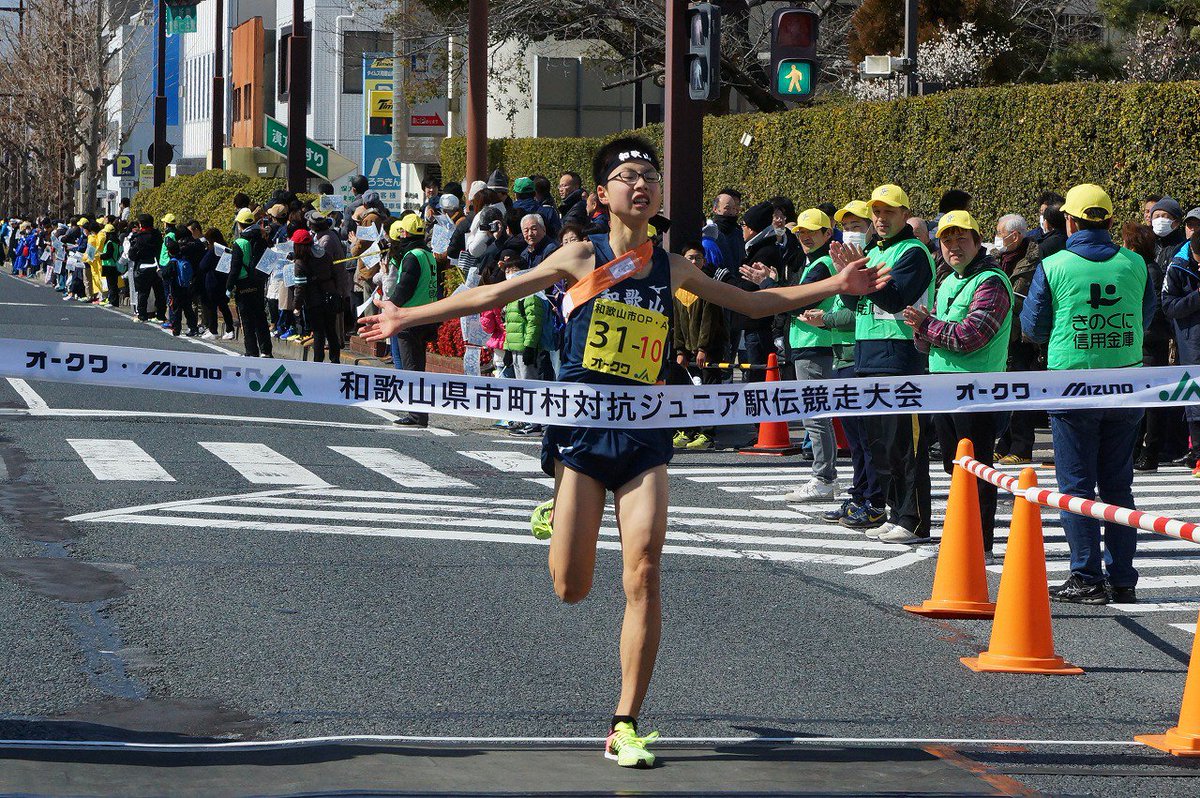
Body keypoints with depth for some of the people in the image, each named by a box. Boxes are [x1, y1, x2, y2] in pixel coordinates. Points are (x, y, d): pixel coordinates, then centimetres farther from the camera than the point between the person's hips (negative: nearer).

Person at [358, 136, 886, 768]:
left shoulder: (672, 268, 8)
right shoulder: (582, 258, 0)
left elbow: (752, 302, 21)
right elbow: (495, 295, 4)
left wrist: (834, 285, 15)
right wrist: (409, 318, 4)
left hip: (645, 435, 2)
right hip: (583, 428, -2)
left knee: (644, 576, -12)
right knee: (571, 590, 1)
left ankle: (625, 725, -3)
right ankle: (558, 515, 40)